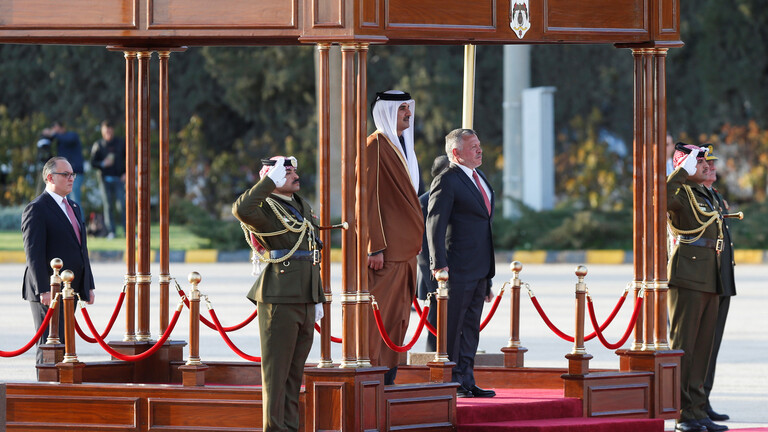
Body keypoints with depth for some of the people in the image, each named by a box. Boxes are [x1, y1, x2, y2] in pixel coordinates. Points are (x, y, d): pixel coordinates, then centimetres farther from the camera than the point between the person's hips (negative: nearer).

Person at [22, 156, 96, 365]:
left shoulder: (74, 207, 19)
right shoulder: (36, 209, -9)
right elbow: (33, 253, -15)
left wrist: (89, 285, 18)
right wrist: (44, 290, -22)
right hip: (49, 292, -8)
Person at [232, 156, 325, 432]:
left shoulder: (302, 206, 18)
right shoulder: (266, 210, -7)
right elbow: (241, 210, -33)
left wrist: (318, 299, 21)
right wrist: (272, 180, -24)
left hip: (305, 300, 8)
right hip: (279, 301, -8)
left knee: (295, 371, 11)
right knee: (276, 369, -4)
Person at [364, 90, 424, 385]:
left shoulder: (402, 146, 18)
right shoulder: (376, 146, -10)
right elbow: (369, 198, -15)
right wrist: (376, 247, -19)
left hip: (404, 250, 9)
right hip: (386, 249, -9)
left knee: (398, 316, 9)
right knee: (378, 314, -9)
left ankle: (388, 377, 12)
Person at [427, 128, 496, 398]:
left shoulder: (481, 179, 17)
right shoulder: (447, 181, -10)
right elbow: (434, 224, -15)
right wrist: (439, 264, -25)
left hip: (480, 270, 8)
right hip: (458, 269, -8)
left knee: (471, 328, 10)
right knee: (452, 326, -4)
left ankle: (466, 381, 14)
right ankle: (450, 382, -1)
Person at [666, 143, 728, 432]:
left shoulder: (706, 196, 20)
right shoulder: (680, 194, -7)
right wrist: (684, 171, -25)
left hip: (709, 280, 9)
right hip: (687, 276, -9)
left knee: (703, 346, 10)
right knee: (683, 345, -6)